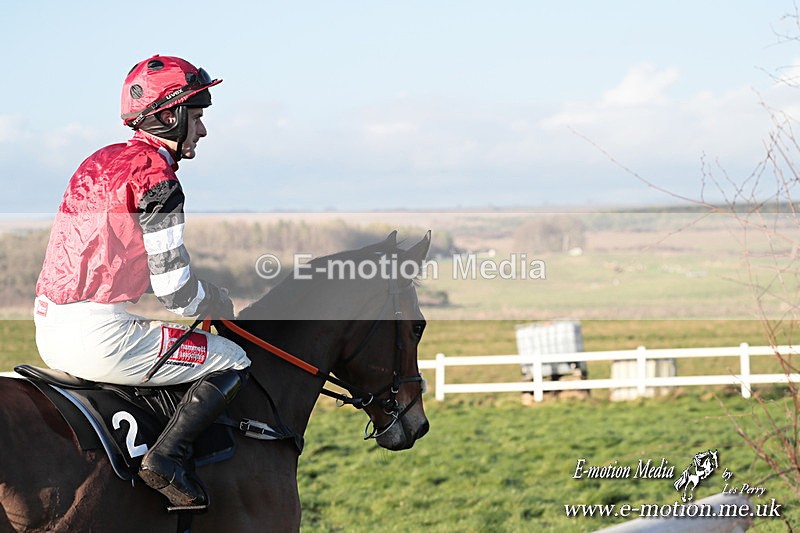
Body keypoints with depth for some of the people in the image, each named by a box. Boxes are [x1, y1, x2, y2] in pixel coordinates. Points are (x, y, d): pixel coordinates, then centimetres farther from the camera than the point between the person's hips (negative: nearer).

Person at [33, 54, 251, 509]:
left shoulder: (103, 161, 16)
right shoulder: (156, 178, -13)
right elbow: (177, 291, -14)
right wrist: (226, 305, 8)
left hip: (51, 329, 10)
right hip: (100, 335, -10)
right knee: (232, 363, 1)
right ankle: (169, 456, -14)